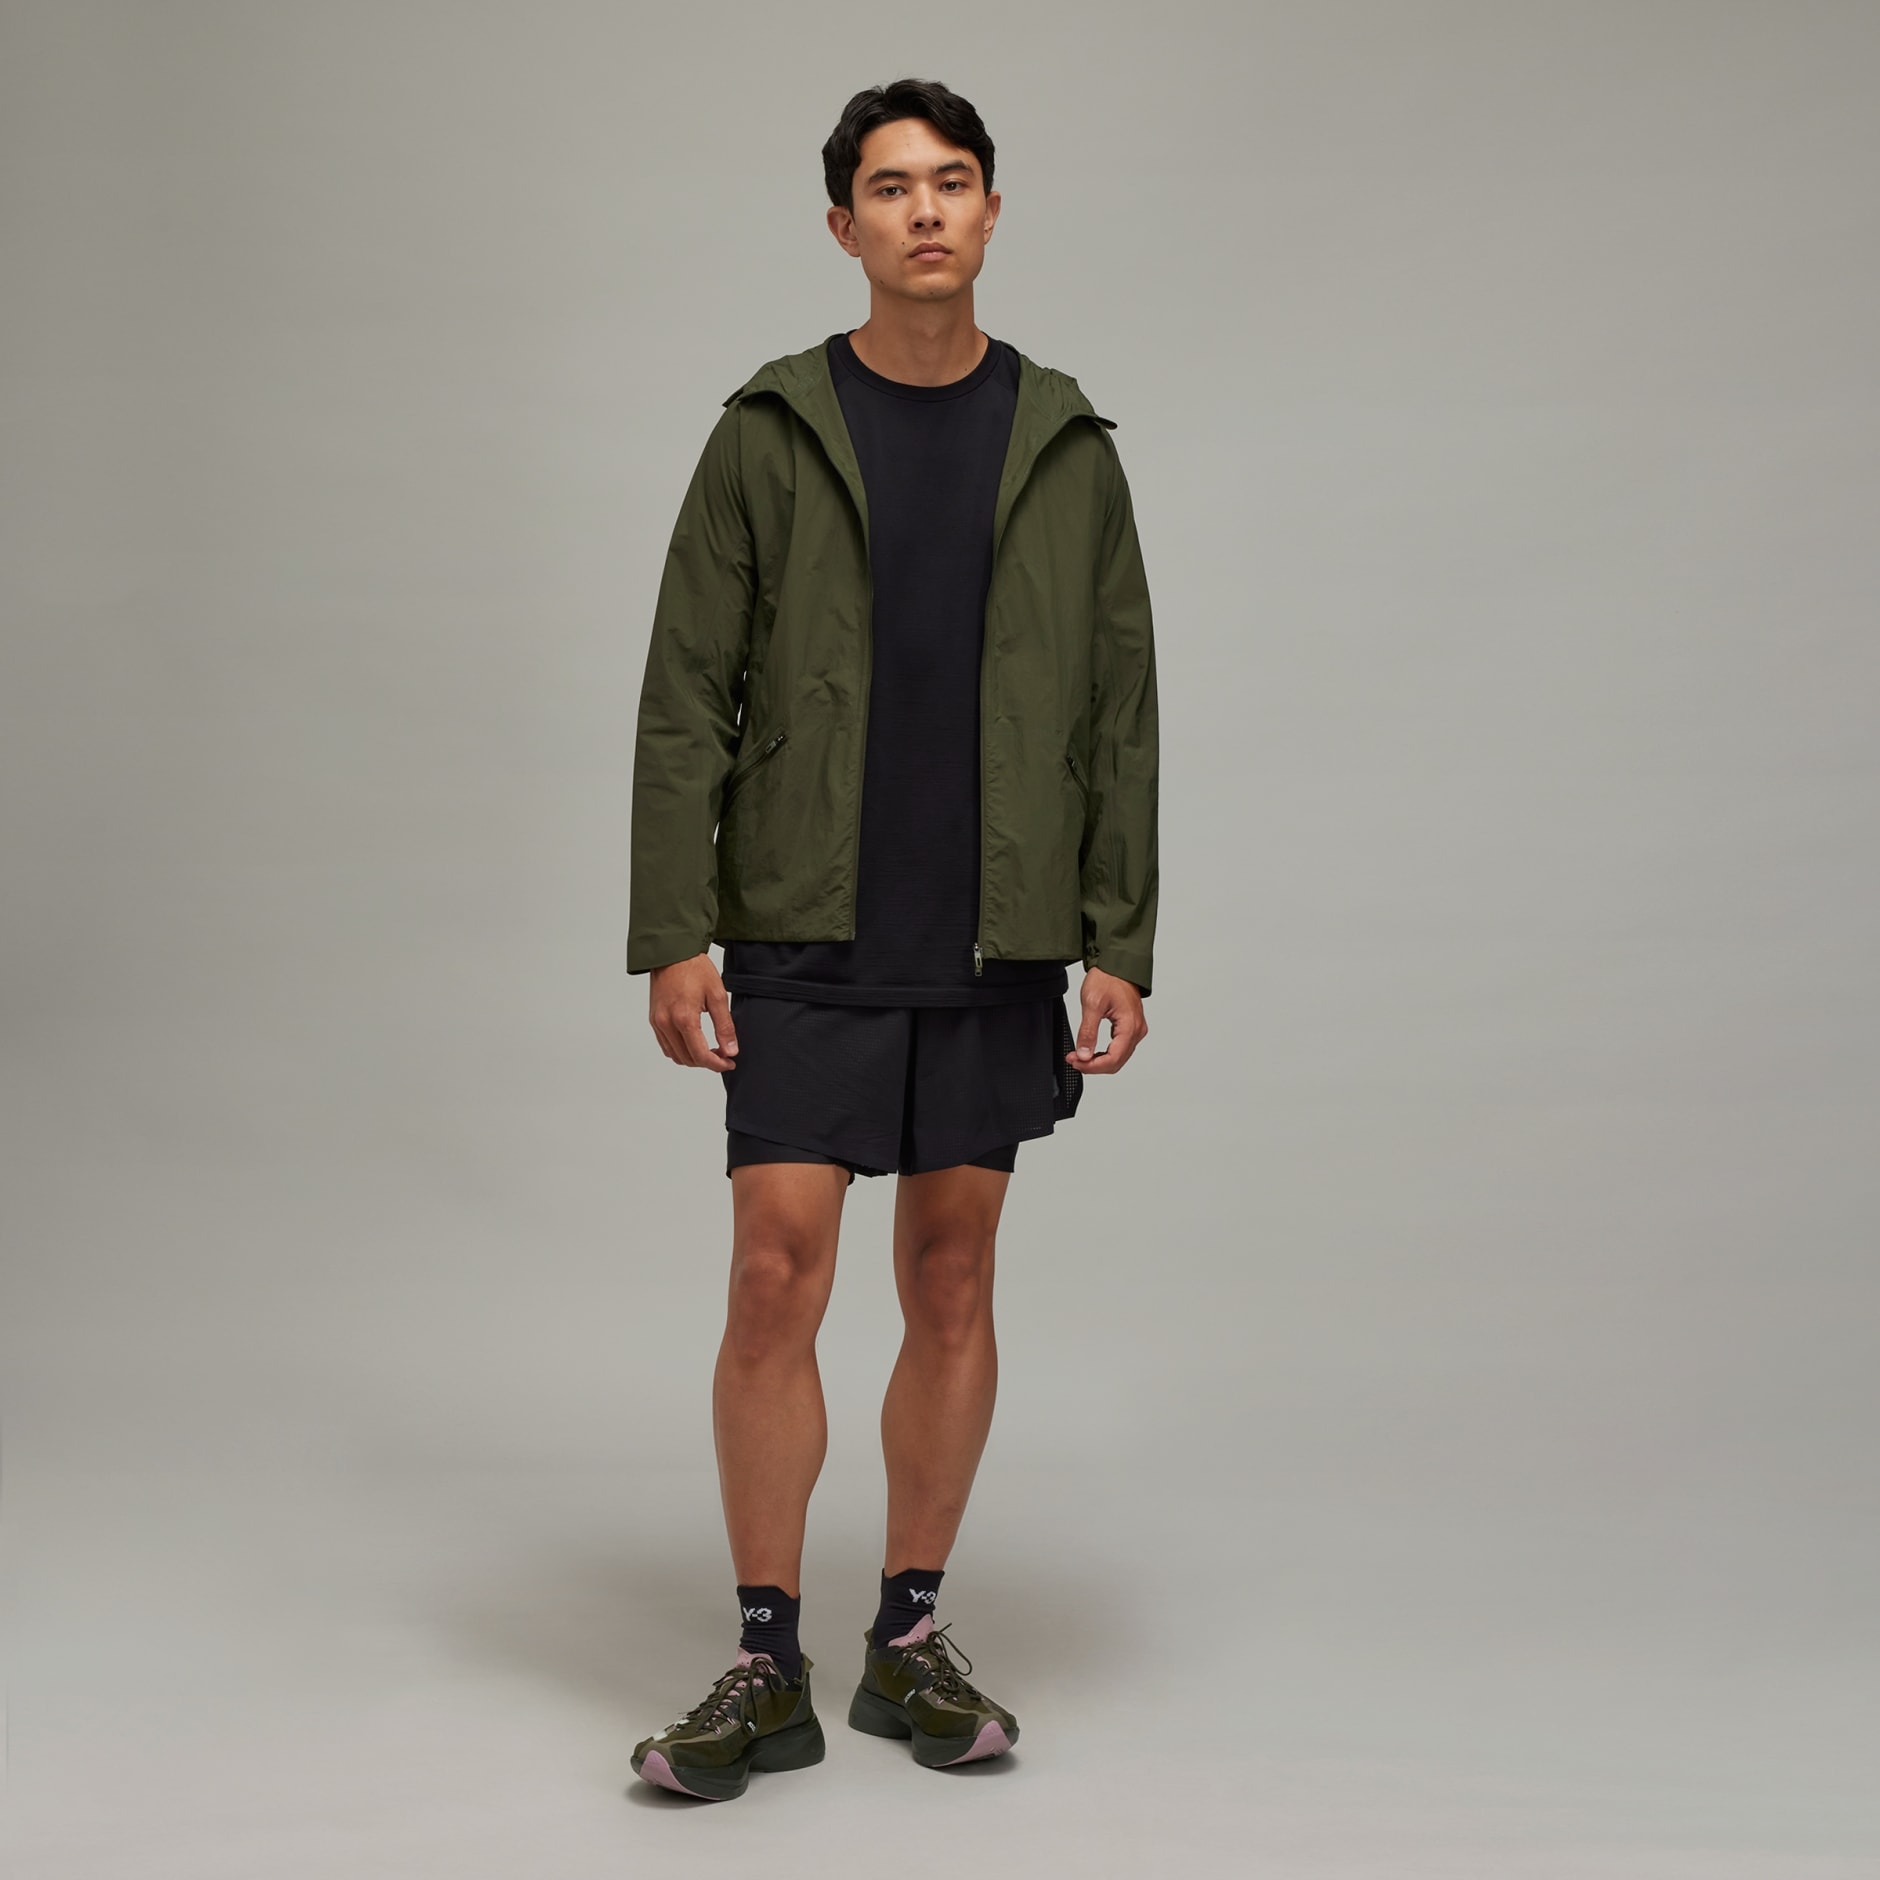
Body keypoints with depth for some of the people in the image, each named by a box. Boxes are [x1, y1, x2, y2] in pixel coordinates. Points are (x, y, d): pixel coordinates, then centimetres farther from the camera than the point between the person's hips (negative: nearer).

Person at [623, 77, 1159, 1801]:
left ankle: (911, 1644, 20)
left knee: (953, 1283, 8)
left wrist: (1121, 942, -2)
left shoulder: (1065, 448, 6)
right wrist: (670, 935, -9)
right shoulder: (769, 435, 1)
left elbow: (1120, 714, 5)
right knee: (777, 1280, -5)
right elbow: (687, 701, -1)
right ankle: (768, 1672, 6)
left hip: (995, 945, 2)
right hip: (807, 938, -2)